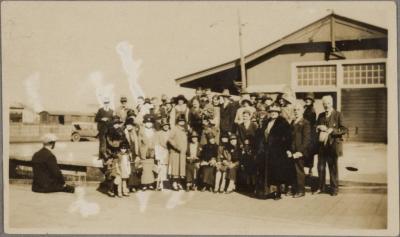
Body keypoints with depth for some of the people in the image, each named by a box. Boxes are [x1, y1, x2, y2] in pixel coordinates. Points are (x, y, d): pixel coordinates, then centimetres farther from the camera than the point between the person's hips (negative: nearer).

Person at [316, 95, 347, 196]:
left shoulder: (338, 115, -3)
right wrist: (320, 128, -5)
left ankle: (334, 189, 15)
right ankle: (321, 188, 21)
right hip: (322, 145, 4)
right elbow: (316, 128, 17)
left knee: (333, 168, 4)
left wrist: (332, 130, -18)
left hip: (333, 145, -4)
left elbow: (344, 129, -8)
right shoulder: (320, 115, 13)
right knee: (321, 167, 7)